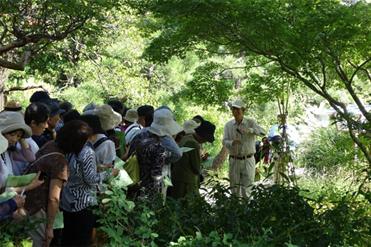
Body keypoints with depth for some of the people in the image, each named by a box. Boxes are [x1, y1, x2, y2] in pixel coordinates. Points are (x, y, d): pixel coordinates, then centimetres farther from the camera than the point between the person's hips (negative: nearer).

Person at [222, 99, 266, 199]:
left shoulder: (250, 122, -1)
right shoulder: (228, 125, 6)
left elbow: (263, 132, -18)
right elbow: (224, 141, -2)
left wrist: (250, 130, -38)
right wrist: (232, 143, -27)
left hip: (248, 160, -2)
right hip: (234, 160, 2)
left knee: (247, 188, -5)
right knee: (235, 186, 7)